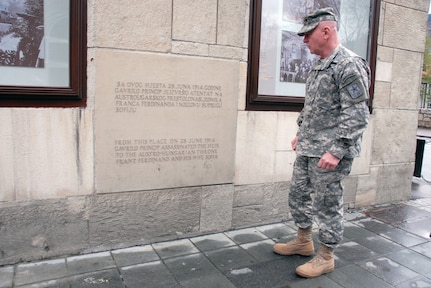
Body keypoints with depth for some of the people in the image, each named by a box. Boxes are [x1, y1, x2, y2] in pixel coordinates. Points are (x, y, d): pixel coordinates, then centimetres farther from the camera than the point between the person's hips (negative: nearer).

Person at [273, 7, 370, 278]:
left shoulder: (349, 65, -15)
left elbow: (357, 115, -20)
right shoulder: (319, 66, 14)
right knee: (298, 195, 17)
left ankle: (326, 257, 21)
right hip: (307, 149, 9)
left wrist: (336, 151, -24)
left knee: (327, 205, 3)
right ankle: (304, 241, 36)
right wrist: (301, 134, 22)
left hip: (330, 153, -9)